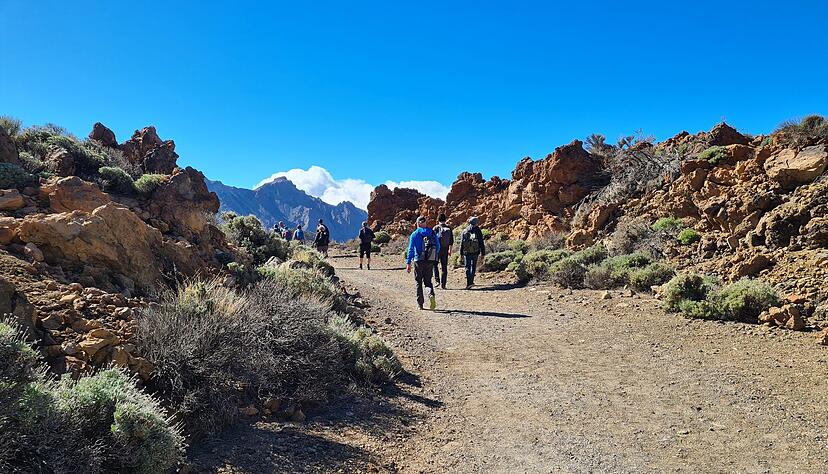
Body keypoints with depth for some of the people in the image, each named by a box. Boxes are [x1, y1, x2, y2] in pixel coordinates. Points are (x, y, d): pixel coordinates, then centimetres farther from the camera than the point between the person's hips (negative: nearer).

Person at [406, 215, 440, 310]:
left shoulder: (415, 234, -4)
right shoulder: (432, 233, 4)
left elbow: (410, 250, -7)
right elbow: (438, 247, 7)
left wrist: (408, 263, -5)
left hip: (419, 261, -2)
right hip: (430, 261, 2)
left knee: (419, 282, 10)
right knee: (428, 281, 13)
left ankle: (420, 304, 11)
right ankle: (431, 294, -17)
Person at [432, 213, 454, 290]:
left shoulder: (436, 228, -5)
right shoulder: (449, 228, 4)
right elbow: (451, 241, 7)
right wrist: (450, 250, 15)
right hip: (445, 250, 2)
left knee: (435, 264, 16)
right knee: (444, 267, 7)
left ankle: (437, 278, -2)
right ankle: (443, 284, 6)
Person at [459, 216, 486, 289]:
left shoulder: (465, 231, 3)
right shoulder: (478, 231, -2)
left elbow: (461, 243, 4)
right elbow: (481, 243, -2)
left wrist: (461, 254, 9)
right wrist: (483, 254, 2)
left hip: (466, 252, 1)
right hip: (475, 252, -1)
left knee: (467, 267, 5)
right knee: (473, 267, 12)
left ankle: (469, 283, -4)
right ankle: (470, 282, 8)